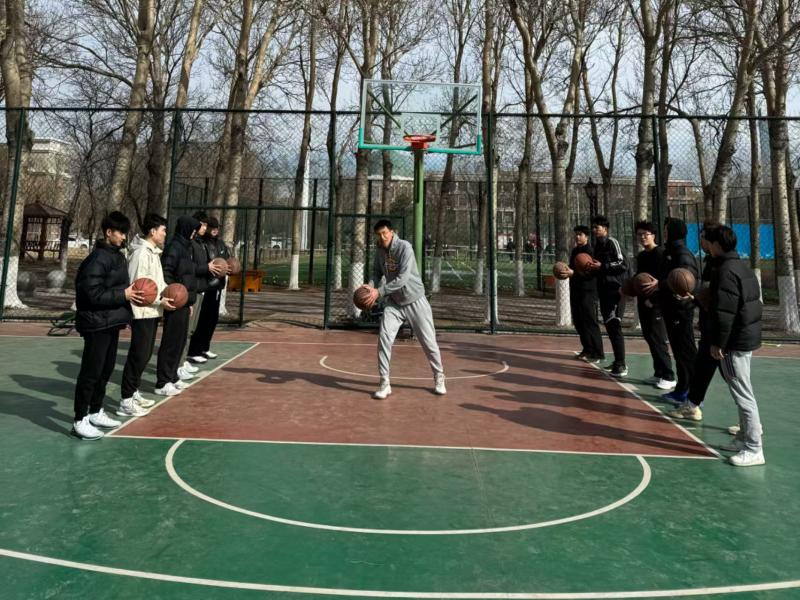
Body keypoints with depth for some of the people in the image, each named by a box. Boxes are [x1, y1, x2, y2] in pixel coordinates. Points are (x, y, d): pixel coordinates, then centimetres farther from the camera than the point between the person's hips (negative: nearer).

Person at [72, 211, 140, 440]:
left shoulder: (118, 256, 13)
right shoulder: (98, 259, -16)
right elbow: (93, 294, -21)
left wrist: (131, 292, 3)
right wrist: (124, 295, -19)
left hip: (112, 322, 9)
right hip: (97, 323, -9)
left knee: (106, 369, 17)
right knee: (91, 372, -3)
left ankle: (95, 412, 30)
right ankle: (80, 420, 6)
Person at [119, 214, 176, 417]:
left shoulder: (153, 252, 16)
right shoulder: (142, 253, -15)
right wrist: (160, 300, -19)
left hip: (152, 312, 10)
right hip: (142, 312, -10)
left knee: (145, 354, 16)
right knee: (138, 356, -6)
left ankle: (133, 393, 27)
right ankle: (126, 402, 0)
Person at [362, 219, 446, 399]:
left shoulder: (404, 247, -21)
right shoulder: (380, 251, -3)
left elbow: (403, 278, -28)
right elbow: (377, 271, 9)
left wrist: (379, 292, -31)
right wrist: (371, 286, -13)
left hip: (415, 301, -4)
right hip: (394, 303, 4)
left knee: (428, 341, 4)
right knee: (384, 338, -11)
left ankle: (439, 377, 26)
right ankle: (385, 383, 0)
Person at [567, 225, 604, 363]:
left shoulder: (590, 251, -11)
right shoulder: (574, 251, 16)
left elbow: (592, 271, -22)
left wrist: (574, 273, -27)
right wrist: (567, 272, 12)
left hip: (588, 291, -9)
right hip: (575, 290, 9)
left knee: (590, 322, -8)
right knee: (579, 322, 11)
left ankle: (597, 353, -4)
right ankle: (587, 349, 21)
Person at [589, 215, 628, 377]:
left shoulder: (612, 242, -9)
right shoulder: (598, 245, 16)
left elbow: (623, 264, -17)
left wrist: (602, 266, -20)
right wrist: (592, 268, 7)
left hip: (615, 289, -9)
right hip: (604, 290, 9)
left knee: (614, 326, -13)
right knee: (609, 326, 11)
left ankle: (621, 365, -12)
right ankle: (617, 361, 20)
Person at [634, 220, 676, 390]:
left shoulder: (661, 253, -10)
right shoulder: (641, 256, 16)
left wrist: (653, 299, -19)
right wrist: (640, 297, 6)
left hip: (656, 302, -8)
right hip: (643, 302, 8)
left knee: (657, 338, -9)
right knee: (649, 337, 10)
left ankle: (668, 377, -2)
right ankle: (659, 373, 19)